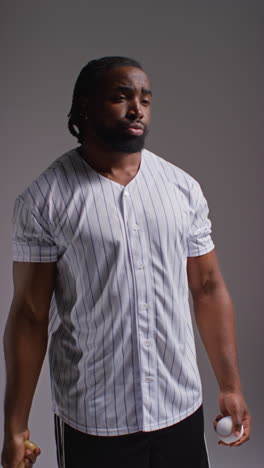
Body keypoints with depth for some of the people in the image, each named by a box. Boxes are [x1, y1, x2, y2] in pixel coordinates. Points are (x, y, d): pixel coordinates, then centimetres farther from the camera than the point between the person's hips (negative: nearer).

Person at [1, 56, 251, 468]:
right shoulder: (44, 199, -10)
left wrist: (231, 387, 3)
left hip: (182, 408, 3)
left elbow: (209, 288, 4)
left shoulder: (184, 188, 0)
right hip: (90, 422, -3)